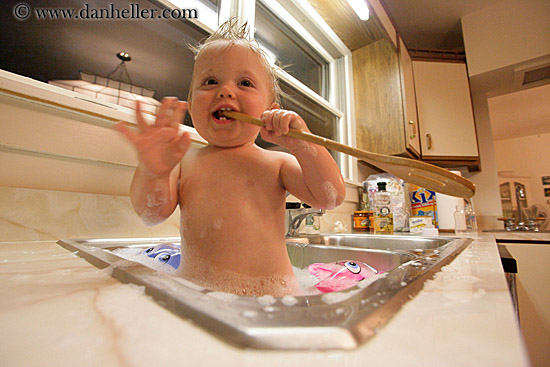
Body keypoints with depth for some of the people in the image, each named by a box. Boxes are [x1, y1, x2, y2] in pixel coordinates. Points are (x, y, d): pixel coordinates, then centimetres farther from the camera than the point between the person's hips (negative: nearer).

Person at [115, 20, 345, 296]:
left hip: (270, 293, -1)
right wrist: (152, 172, -24)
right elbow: (153, 213, -4)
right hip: (193, 292, 2)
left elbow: (331, 197, -9)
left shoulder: (278, 164, -2)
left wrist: (302, 144, -21)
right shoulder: (184, 161, 3)